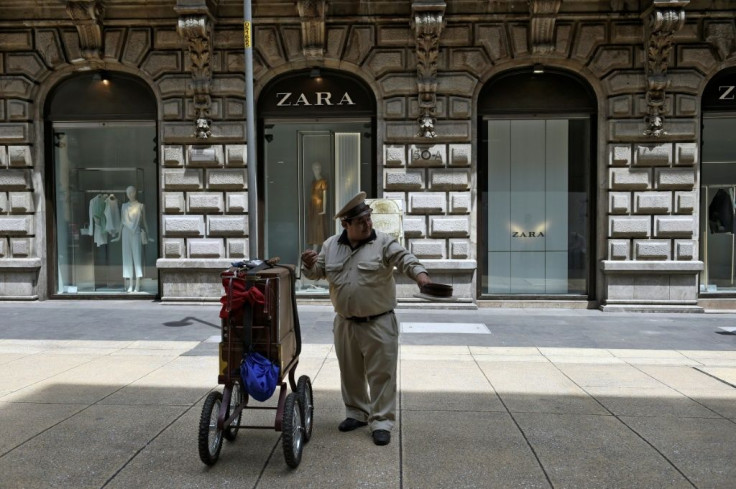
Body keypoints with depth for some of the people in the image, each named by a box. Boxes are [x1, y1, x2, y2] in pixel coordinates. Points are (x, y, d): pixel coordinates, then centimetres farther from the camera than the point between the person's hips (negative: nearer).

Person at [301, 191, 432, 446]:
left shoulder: (384, 242, -7)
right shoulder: (331, 245, 5)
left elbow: (404, 258, -21)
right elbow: (317, 273, 11)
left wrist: (419, 273, -41)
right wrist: (309, 264, -12)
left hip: (379, 324, -4)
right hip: (345, 324, 4)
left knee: (381, 374, 1)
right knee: (350, 373, 17)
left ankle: (381, 421, 14)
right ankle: (357, 413, 35)